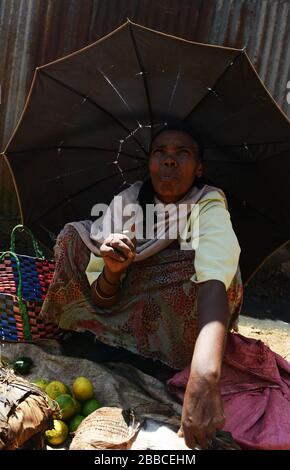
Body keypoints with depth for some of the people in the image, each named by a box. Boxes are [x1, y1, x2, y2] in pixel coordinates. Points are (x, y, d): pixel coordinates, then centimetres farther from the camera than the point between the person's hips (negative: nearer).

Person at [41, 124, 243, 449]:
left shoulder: (209, 207, -21)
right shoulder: (125, 203, -11)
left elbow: (215, 280, -43)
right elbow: (102, 300, -9)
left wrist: (204, 376, -61)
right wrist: (112, 272, -34)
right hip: (125, 319, 3)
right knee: (74, 237, -12)